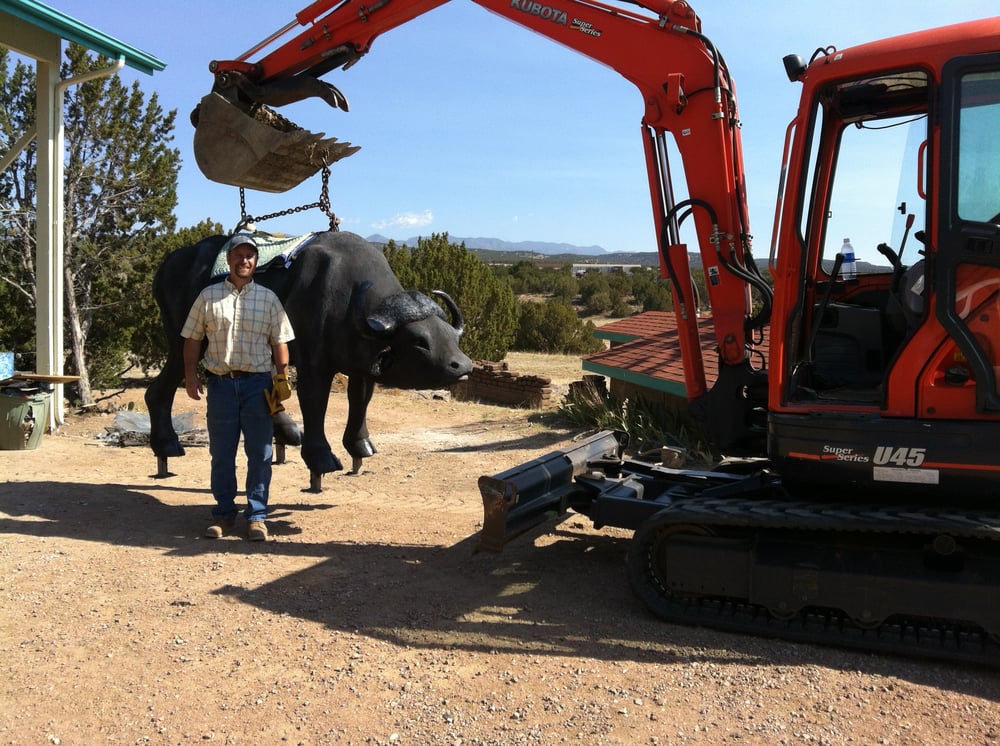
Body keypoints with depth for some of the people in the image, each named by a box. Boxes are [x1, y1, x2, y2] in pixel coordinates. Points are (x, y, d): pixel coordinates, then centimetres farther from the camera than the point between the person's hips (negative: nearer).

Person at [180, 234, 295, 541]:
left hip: (258, 383, 0)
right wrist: (191, 377, 0)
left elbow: (280, 342, 6)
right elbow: (192, 339, 9)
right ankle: (224, 514, 20)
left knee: (259, 453, 2)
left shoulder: (268, 299, 6)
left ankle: (256, 516, 12)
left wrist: (282, 380, -2)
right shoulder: (208, 296, 6)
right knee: (221, 453, 8)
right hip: (220, 383, 1)